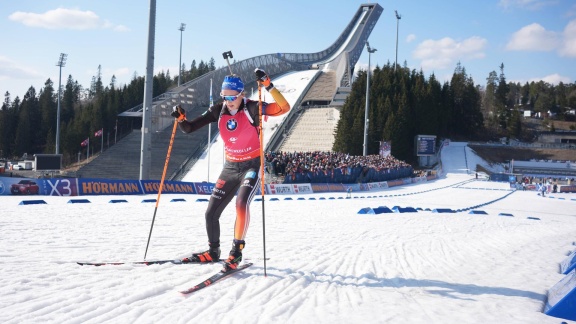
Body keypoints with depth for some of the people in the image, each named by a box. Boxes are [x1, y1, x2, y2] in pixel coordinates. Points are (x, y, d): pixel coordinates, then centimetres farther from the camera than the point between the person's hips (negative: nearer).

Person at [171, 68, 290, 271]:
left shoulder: (252, 108, -16)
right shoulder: (218, 111, -4)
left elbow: (284, 108, -28)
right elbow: (189, 128, -1)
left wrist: (268, 85, -38)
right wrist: (181, 118, -22)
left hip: (252, 165, -5)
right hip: (230, 167, 5)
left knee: (241, 203, -31)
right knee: (211, 213, 6)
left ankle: (236, 251, -17)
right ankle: (213, 251, 30)